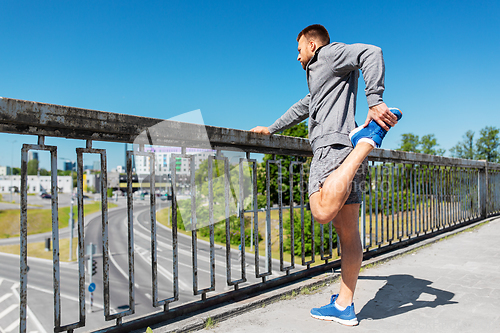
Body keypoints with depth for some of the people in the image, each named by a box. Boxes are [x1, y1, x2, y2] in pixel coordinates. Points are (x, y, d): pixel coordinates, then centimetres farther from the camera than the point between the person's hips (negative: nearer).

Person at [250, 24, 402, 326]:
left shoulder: (329, 54, 8)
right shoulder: (320, 77, 35)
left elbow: (371, 53, -10)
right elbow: (301, 109, 46)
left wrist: (375, 101, -22)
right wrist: (271, 129, 52)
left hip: (333, 144, -10)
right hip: (344, 153, 10)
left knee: (324, 213, -33)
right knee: (348, 232, 4)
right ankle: (344, 306, 8)